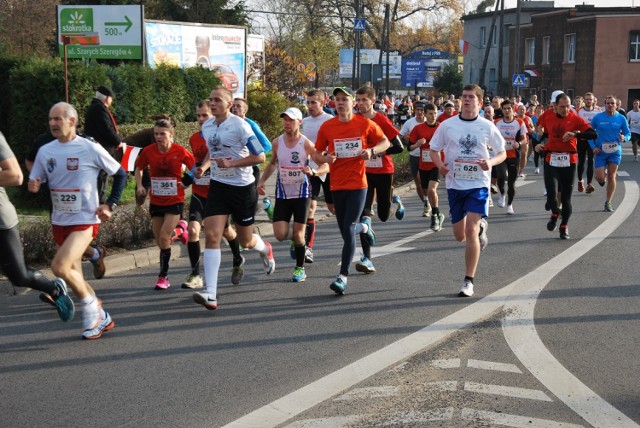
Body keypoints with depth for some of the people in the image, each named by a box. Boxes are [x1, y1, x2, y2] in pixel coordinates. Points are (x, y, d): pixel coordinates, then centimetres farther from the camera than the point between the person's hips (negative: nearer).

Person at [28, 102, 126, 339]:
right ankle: (101, 318, 27)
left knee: (59, 266, -23)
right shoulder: (45, 151, 4)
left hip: (85, 221, -6)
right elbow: (34, 182, 11)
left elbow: (120, 174, 0)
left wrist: (110, 205, -6)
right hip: (59, 222, 7)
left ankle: (91, 306, -2)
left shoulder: (90, 149, -10)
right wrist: (33, 186, -13)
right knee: (73, 274, 12)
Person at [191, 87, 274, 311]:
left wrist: (231, 163, -21)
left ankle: (265, 249, 50)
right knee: (212, 235, -13)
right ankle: (210, 293, -17)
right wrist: (203, 166, 5)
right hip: (218, 186, 4)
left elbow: (260, 156, -14)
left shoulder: (240, 125, -15)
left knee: (245, 241, 10)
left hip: (243, 187, -4)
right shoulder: (206, 127, 5)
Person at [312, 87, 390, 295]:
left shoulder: (365, 124, -3)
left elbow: (385, 142, 9)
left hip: (358, 185, -3)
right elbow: (316, 154, 9)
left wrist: (371, 150, -11)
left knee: (348, 231, -12)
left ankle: (343, 277, -5)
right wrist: (325, 158, -13)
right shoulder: (327, 126, 2)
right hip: (337, 185, 3)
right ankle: (365, 226, 47)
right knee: (346, 232, 11)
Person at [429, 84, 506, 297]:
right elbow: (434, 150, 8)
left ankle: (469, 281, -7)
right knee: (459, 235, 10)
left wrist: (491, 162, -15)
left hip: (478, 184, -3)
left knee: (471, 230, -15)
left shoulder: (487, 127, -1)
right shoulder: (447, 125, 1)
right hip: (455, 184, 3)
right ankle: (481, 227, 48)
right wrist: (440, 165, -13)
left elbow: (502, 153, 7)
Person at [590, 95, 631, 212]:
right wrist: (593, 147, -8)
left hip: (615, 151, 1)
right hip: (600, 152, -1)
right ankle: (602, 178, 32)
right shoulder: (597, 118, -4)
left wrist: (624, 138, -17)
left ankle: (608, 203, 12)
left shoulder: (621, 118, 0)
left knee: (611, 177, 1)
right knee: (600, 178, -8)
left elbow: (628, 133, 7)